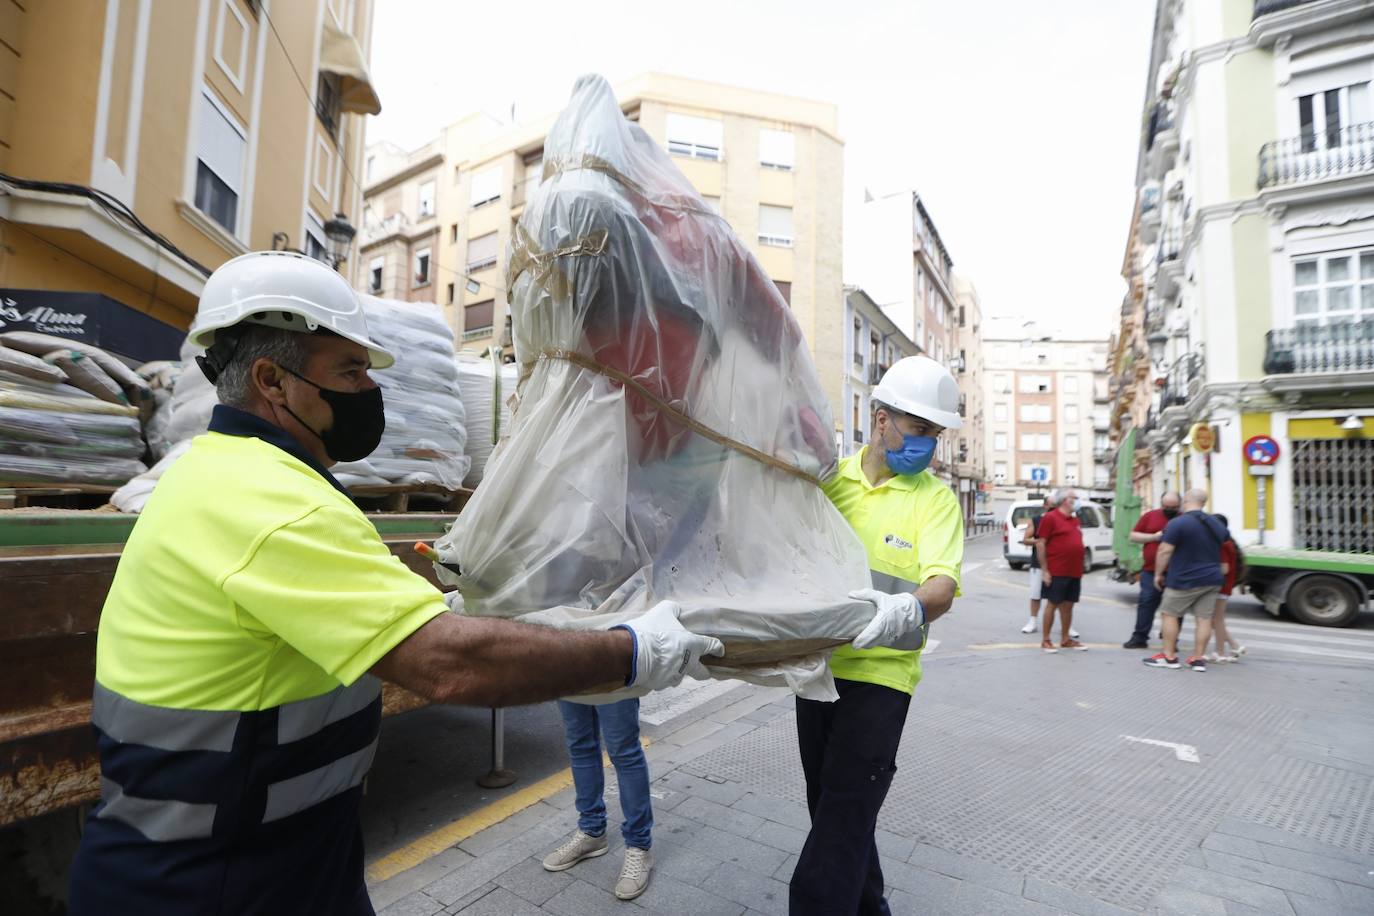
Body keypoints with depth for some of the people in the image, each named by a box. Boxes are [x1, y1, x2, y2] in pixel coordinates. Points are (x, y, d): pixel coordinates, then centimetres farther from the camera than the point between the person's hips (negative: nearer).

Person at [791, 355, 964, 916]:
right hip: (817, 663, 4)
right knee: (828, 803, 20)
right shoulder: (828, 477, 2)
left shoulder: (936, 498, -5)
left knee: (842, 823, -4)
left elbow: (943, 586, -18)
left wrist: (909, 609, -40)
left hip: (879, 673, -4)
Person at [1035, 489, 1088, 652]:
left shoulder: (1074, 519, 15)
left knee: (1068, 605, 12)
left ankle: (1066, 639, 22)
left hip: (1075, 571, 7)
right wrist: (1044, 570, -15)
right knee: (1053, 604, -1)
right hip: (1057, 571, -7)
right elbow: (1040, 544, -11)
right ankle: (1046, 640, 7)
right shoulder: (1050, 517, -9)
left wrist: (1079, 569, 17)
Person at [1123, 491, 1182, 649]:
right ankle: (1139, 637, 8)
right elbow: (1133, 536, 7)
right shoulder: (1150, 516, 7)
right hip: (1151, 570, 1)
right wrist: (1154, 537, -7)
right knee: (1146, 602, 2)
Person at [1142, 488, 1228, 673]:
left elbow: (1165, 551, -16)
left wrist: (1158, 574, -7)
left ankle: (1169, 657, 6)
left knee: (1170, 614, 4)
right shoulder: (1216, 524, 10)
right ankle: (1198, 658, 10)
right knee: (1204, 618, 7)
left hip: (1184, 580, -7)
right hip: (1211, 579, 7)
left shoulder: (1178, 523, -14)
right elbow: (1222, 549, 25)